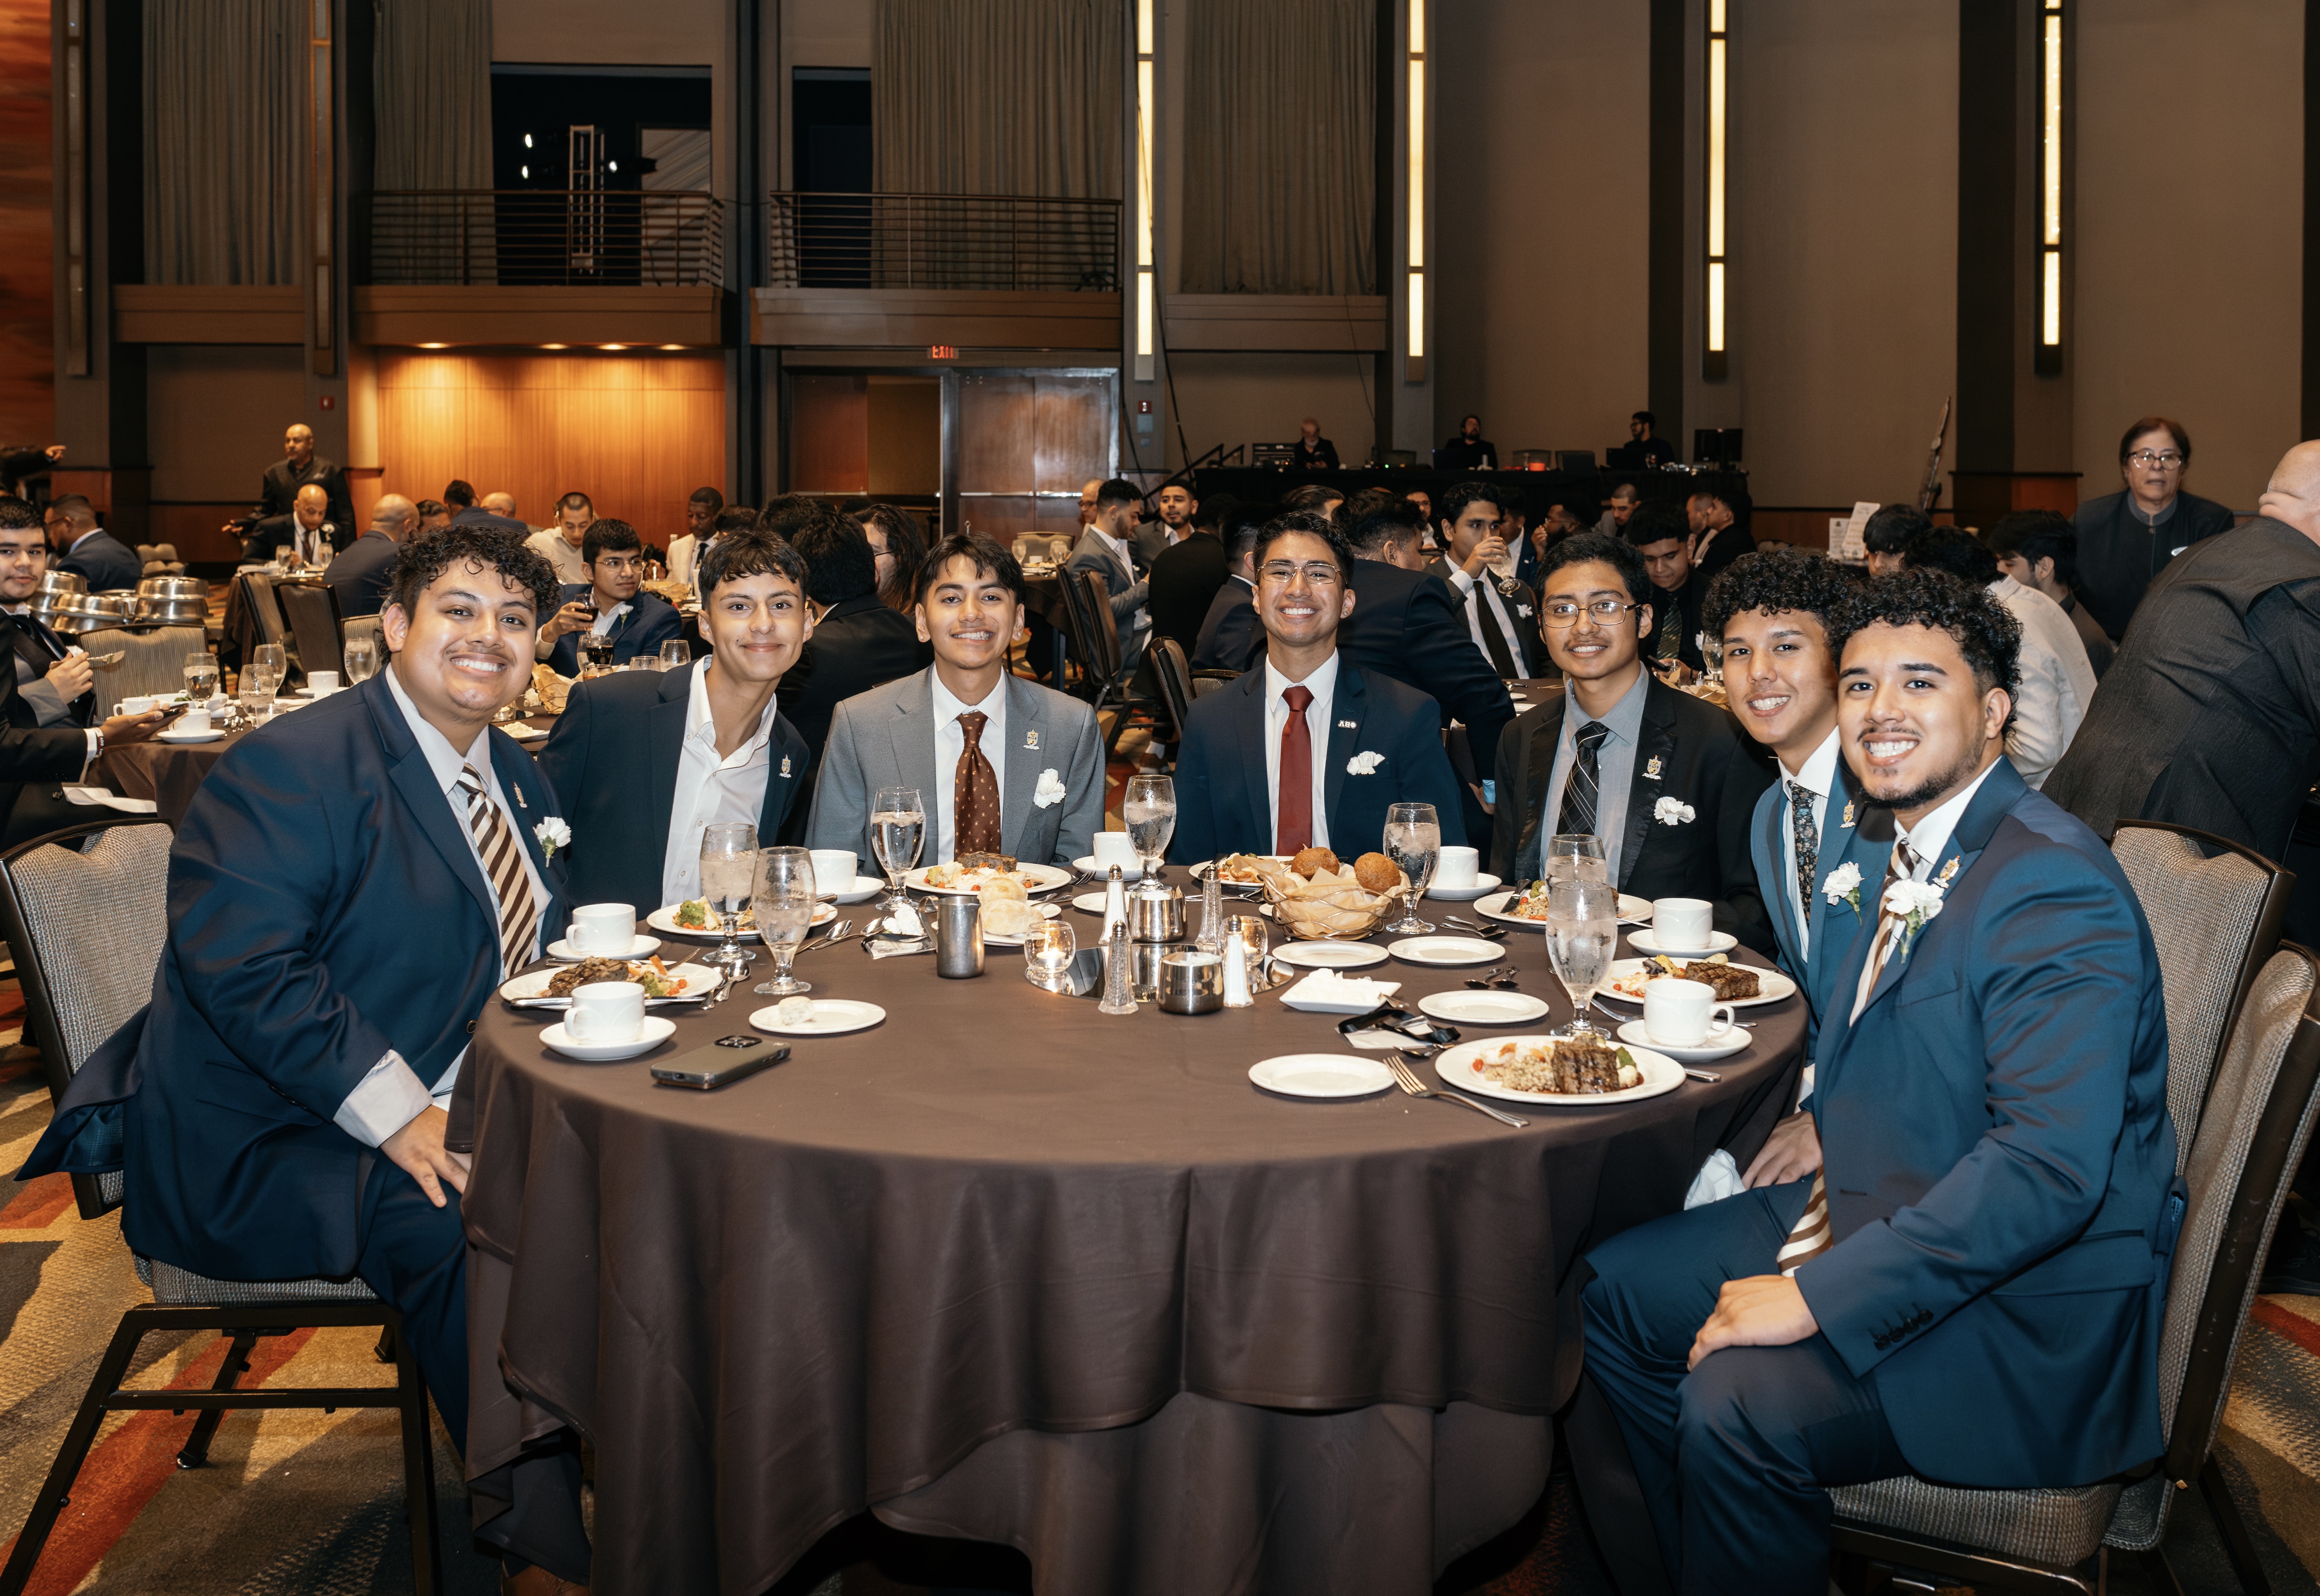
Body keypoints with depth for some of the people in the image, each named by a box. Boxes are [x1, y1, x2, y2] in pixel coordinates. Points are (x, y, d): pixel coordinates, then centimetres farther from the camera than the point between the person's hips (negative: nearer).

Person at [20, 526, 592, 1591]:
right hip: (265, 1145, -8)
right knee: (460, 1224, -33)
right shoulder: (296, 765, -13)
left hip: (440, 1110, 8)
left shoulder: (515, 775, 13)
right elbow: (239, 964, -24)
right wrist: (397, 1116, -28)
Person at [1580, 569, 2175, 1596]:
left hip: (2034, 1314, -10)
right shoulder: (1911, 853, 10)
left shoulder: (2053, 886, -22)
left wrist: (1821, 1296, -29)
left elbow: (2051, 1163, -31)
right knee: (1618, 1290, 8)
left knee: (1741, 1404, -27)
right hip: (1879, 1209, 10)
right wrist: (1831, 1140, 5)